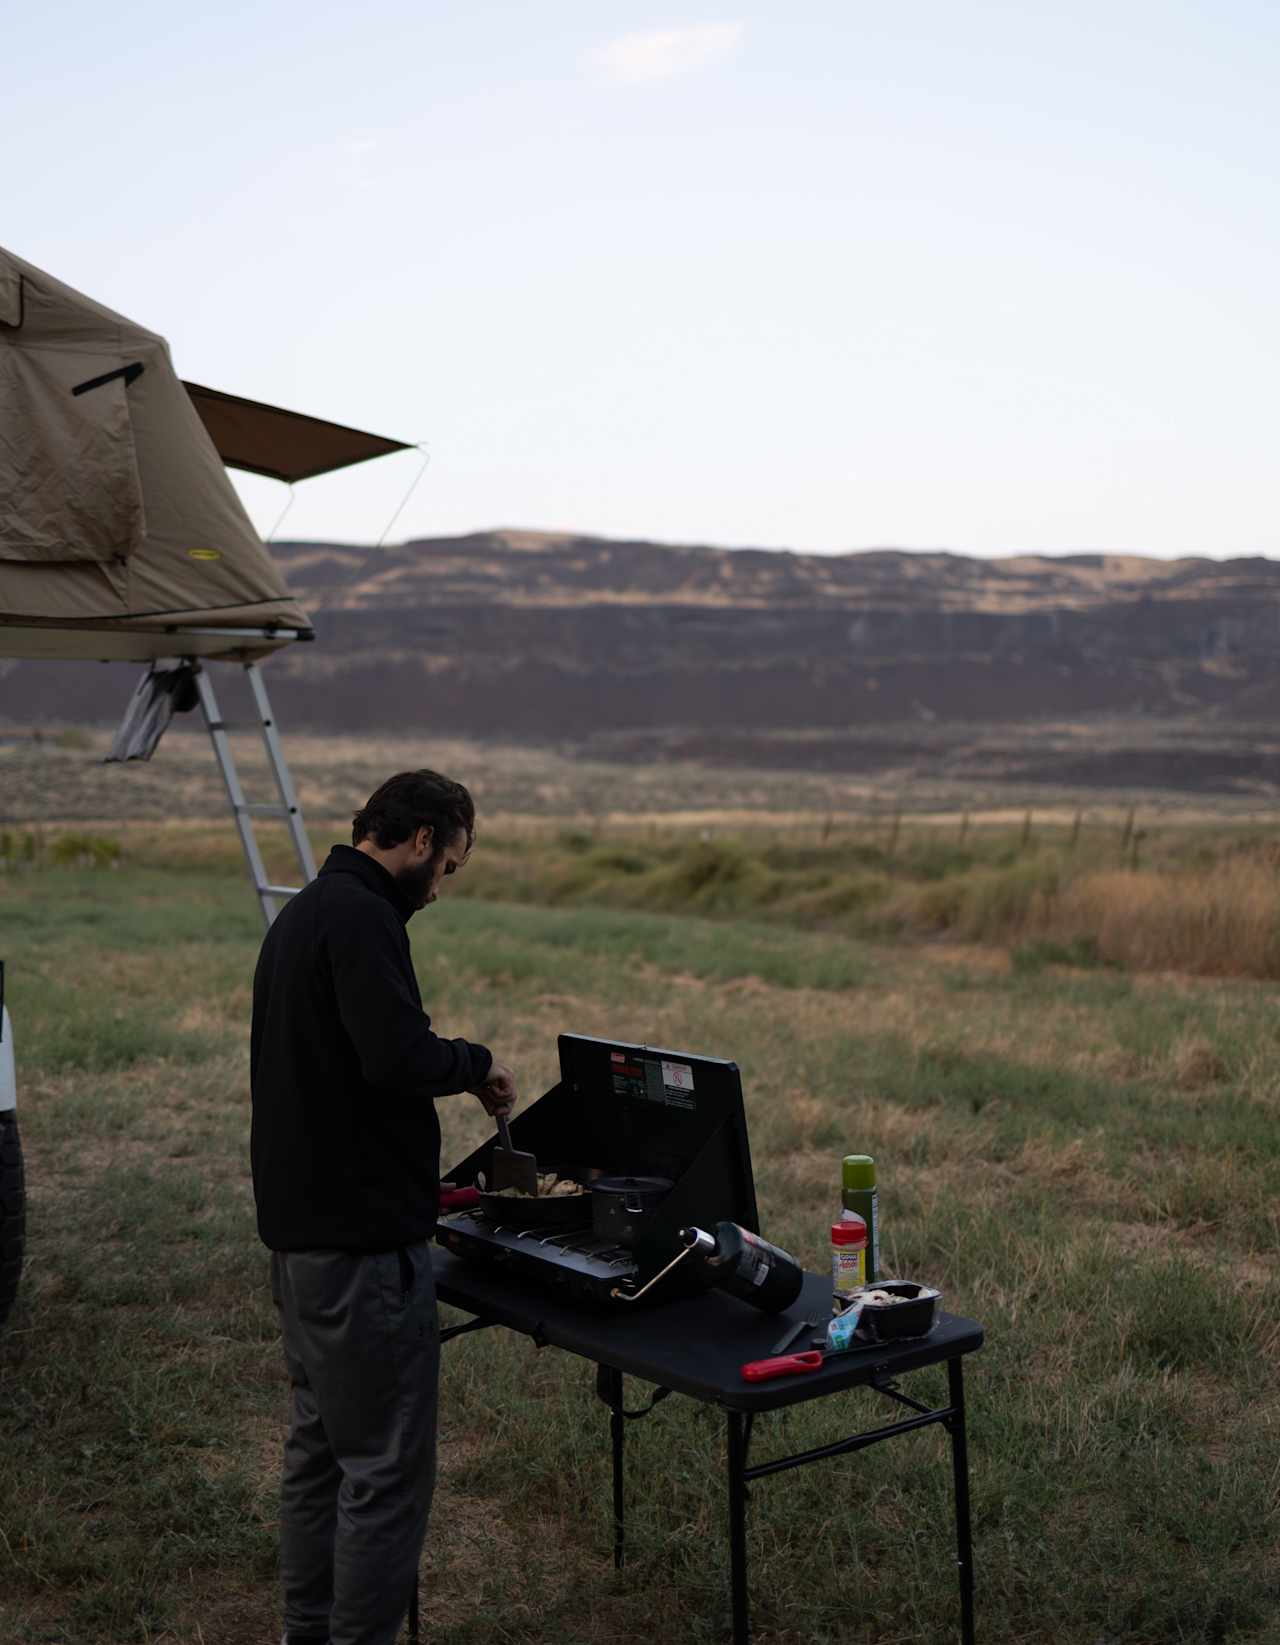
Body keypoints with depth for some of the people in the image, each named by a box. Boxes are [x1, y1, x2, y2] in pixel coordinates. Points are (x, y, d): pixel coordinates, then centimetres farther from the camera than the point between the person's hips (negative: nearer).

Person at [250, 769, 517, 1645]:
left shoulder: (303, 911, 15)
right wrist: (475, 1062, -11)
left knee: (321, 1443, 19)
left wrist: (446, 1064, 16)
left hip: (300, 1225, 11)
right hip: (361, 1240, -11)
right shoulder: (361, 917, -18)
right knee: (387, 1465, -1)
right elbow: (399, 1056, -30)